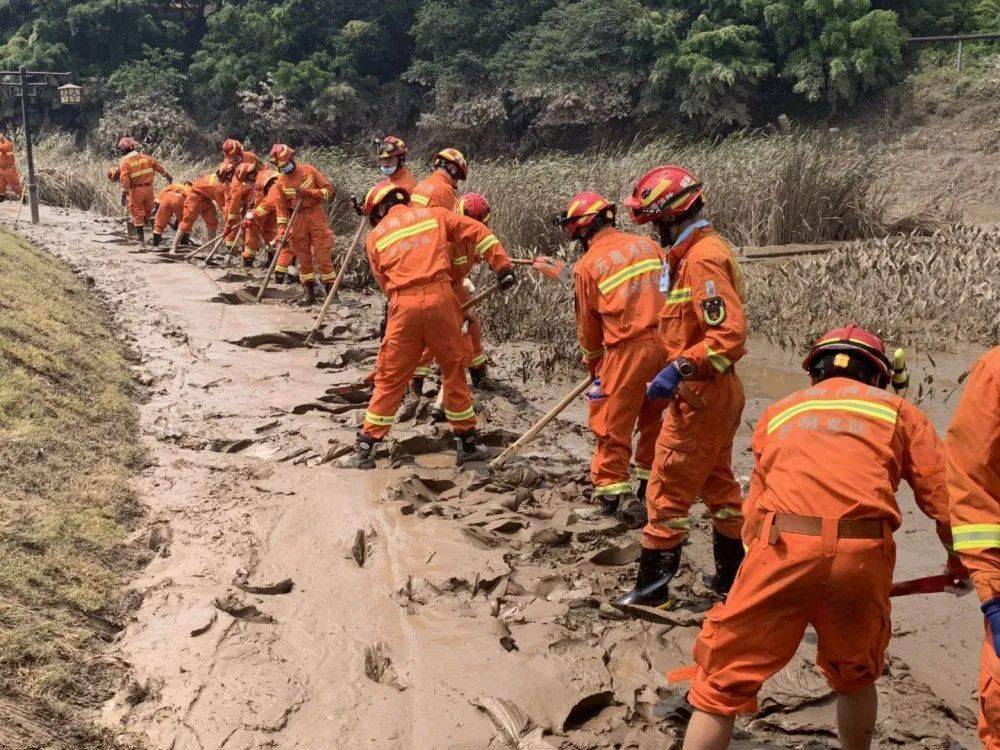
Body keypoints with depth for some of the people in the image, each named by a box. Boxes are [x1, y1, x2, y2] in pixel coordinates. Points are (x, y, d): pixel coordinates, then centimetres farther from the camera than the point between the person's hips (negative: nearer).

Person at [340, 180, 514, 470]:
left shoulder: (375, 236, 15)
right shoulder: (434, 215, 15)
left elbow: (384, 281, 15)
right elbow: (478, 232, 10)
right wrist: (502, 266, 11)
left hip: (403, 305, 0)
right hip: (440, 297, 0)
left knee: (390, 379, 7)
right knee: (454, 370, 12)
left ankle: (365, 451, 11)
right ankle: (467, 444, 20)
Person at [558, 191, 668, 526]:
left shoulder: (586, 266, 0)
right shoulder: (648, 245, 10)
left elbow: (588, 324, 9)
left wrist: (592, 363, 24)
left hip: (628, 348, -5)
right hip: (667, 342, 5)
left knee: (612, 422, 7)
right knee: (653, 416, 20)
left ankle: (613, 489, 6)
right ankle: (650, 484, 30)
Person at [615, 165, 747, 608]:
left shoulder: (702, 258, -20)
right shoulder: (699, 250, 11)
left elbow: (730, 334, -28)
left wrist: (680, 368, -29)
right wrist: (679, 368, 16)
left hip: (700, 396, -10)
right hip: (719, 392, 10)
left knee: (667, 489, 0)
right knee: (717, 483, 20)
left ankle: (653, 585, 10)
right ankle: (731, 574, 33)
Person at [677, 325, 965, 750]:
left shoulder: (778, 413, 25)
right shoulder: (898, 411, 20)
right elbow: (943, 494, 13)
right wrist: (959, 559, 31)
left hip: (781, 549, 0)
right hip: (863, 556, 1)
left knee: (722, 684, 9)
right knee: (855, 678, 26)